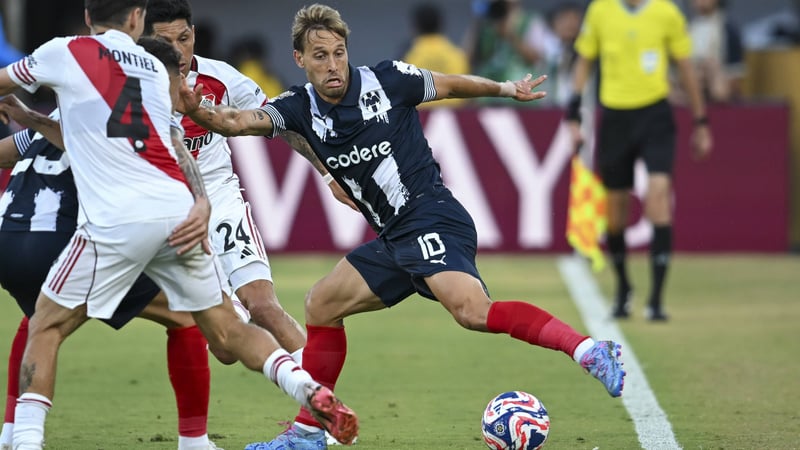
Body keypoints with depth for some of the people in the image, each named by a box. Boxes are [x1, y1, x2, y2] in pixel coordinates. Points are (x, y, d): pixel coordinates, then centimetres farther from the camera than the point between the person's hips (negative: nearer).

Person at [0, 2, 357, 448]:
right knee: (227, 331, 14)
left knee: (45, 328, 9)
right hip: (179, 213, 4)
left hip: (115, 221, -4)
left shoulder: (64, 52, 8)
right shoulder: (158, 69, 21)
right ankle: (313, 392, -4)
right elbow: (178, 151, 16)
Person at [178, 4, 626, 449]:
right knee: (322, 304, 11)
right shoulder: (301, 107, 6)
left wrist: (505, 88, -1)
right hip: (393, 238, 7)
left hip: (431, 219, -7)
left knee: (472, 311, -31)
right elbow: (238, 121, -8)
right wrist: (197, 111, -26)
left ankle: (589, 350, -38)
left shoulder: (385, 80, -6)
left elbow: (450, 85, 10)